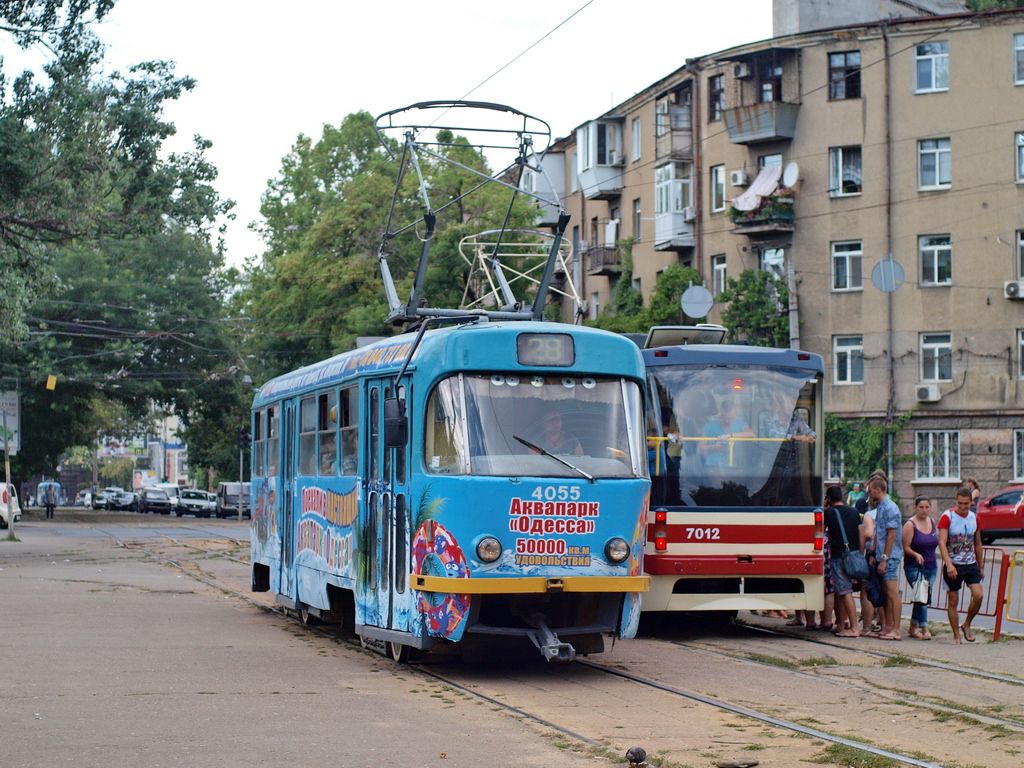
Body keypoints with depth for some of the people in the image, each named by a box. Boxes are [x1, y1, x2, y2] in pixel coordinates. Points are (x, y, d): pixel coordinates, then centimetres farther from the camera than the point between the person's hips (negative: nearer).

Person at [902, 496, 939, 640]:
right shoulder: (910, 525, -9)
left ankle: (913, 627, 22)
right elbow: (906, 547, -10)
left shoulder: (932, 522, 10)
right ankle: (924, 630, -14)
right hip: (914, 567, -6)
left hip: (931, 567, 6)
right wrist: (916, 555, -27)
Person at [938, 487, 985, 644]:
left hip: (971, 565, 3)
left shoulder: (974, 518, 6)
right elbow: (942, 542, -16)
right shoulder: (947, 517, -9)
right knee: (953, 601, 1)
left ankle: (967, 625, 10)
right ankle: (956, 636, 11)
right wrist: (949, 565, -28)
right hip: (953, 566, -3)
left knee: (978, 595, -13)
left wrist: (980, 567, 18)